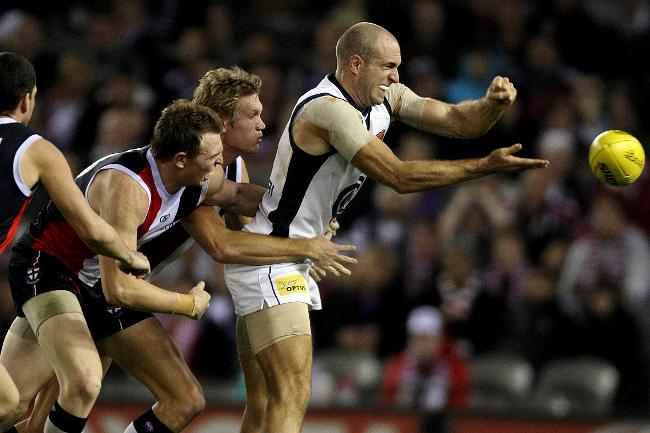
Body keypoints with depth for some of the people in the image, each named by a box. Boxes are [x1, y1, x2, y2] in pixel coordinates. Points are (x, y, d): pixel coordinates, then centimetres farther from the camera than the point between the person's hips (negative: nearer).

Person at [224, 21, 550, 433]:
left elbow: (458, 121, 7)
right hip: (268, 263, -10)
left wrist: (494, 103, -15)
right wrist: (486, 166, -23)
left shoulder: (384, 96, 6)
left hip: (293, 265, 10)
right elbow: (400, 176, -24)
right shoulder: (330, 109, -22)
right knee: (293, 398, -19)